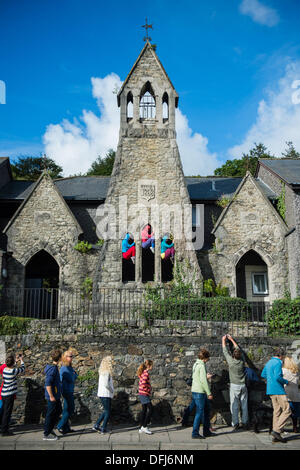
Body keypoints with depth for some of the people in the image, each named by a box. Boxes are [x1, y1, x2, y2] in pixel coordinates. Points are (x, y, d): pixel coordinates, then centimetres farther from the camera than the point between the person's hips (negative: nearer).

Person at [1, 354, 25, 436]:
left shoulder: (4, 369, 2)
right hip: (9, 394, -8)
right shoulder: (14, 371, -18)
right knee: (7, 412, -1)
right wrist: (21, 360, 15)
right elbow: (22, 368, 0)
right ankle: (5, 431, 4)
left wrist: (16, 360, 30)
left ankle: (4, 429, 25)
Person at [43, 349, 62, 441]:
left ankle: (49, 429, 29)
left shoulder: (54, 367, 10)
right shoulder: (53, 368, -21)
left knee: (58, 411, 19)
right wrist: (51, 396, -22)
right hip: (52, 396, -10)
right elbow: (47, 383, -26)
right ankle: (46, 434, 12)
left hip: (56, 396, 10)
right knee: (50, 414, 1)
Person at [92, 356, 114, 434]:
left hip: (101, 394, 9)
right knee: (107, 412, 2)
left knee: (106, 411, 19)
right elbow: (106, 384, -25)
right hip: (106, 394, -9)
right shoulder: (107, 372, -18)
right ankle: (103, 429, 6)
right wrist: (111, 391, -10)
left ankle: (96, 425, 19)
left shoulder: (102, 372, 11)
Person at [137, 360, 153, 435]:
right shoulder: (146, 373, -16)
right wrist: (148, 390, -14)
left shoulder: (144, 373, 14)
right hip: (144, 394, -10)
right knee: (150, 409, -8)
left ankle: (141, 428, 17)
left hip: (142, 394, 10)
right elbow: (143, 384, -26)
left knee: (144, 410, 13)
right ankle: (144, 427, -5)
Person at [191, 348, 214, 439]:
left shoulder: (195, 364, 12)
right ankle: (195, 433, 4)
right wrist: (209, 393, -17)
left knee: (206, 409, 17)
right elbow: (203, 381, -21)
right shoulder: (202, 365, -17)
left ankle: (206, 431, 25)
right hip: (199, 392, -10)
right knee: (199, 412, -2)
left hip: (195, 390, 10)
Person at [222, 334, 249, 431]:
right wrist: (232, 339, 21)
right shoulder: (242, 360, -4)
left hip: (234, 386, -3)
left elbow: (225, 351, 2)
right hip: (243, 386, 3)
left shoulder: (231, 361, -13)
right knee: (244, 406, 10)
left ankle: (235, 424, 3)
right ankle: (245, 423, 15)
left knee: (234, 406, 2)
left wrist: (223, 340, 15)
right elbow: (238, 349, 11)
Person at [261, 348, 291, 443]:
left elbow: (263, 375, 26)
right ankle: (276, 430, -10)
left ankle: (276, 436, 9)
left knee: (277, 411, 10)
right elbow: (277, 377, -24)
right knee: (287, 411, -4)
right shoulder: (278, 363, -13)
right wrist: (285, 381, -7)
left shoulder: (269, 362, 15)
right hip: (278, 390, -9)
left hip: (271, 390, 9)